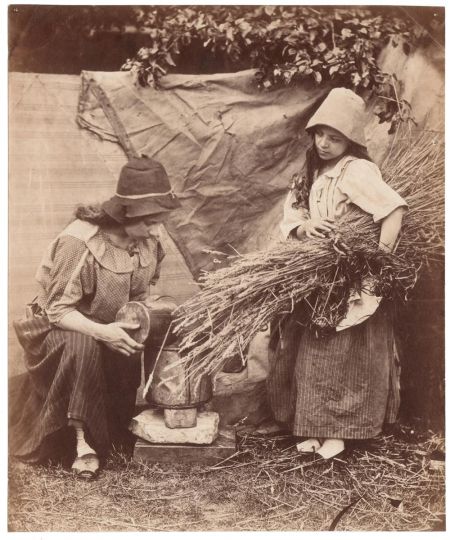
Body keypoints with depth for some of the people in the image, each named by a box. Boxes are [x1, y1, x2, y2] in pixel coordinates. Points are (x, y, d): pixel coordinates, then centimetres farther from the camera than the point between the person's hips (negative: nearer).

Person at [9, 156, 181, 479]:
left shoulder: (148, 240, -10)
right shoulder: (79, 244, -31)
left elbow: (144, 291, 6)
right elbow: (58, 309, -26)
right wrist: (100, 331, -41)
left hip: (114, 322, 6)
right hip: (62, 327, -6)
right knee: (82, 346, -38)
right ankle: (83, 443, -26)